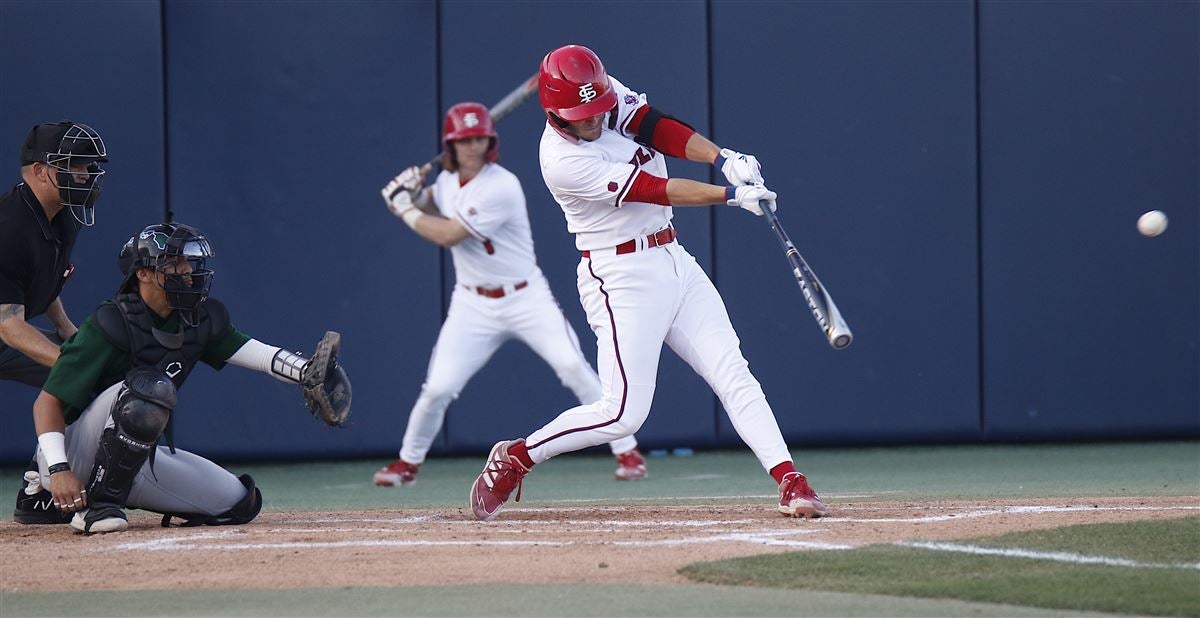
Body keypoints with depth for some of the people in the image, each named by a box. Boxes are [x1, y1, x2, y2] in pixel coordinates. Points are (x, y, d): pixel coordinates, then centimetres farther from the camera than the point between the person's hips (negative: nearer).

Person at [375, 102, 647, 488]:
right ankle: (407, 463, 17)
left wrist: (404, 209, -10)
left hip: (525, 298, -5)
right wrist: (411, 193, 1)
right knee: (438, 388, -6)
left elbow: (448, 235, -23)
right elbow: (429, 207, 24)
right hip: (473, 305, 5)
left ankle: (626, 452, -6)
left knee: (574, 367, -18)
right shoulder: (447, 180, 1)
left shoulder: (501, 188, -22)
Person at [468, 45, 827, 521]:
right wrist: (731, 194, -22)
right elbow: (655, 191, -21)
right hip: (622, 279, -7)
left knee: (734, 375, -3)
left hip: (675, 262, 7)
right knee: (623, 413, -10)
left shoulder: (610, 93, 0)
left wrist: (722, 159, -28)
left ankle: (790, 483, -7)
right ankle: (515, 458, 8)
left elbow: (657, 128, -11)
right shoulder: (563, 160, -21)